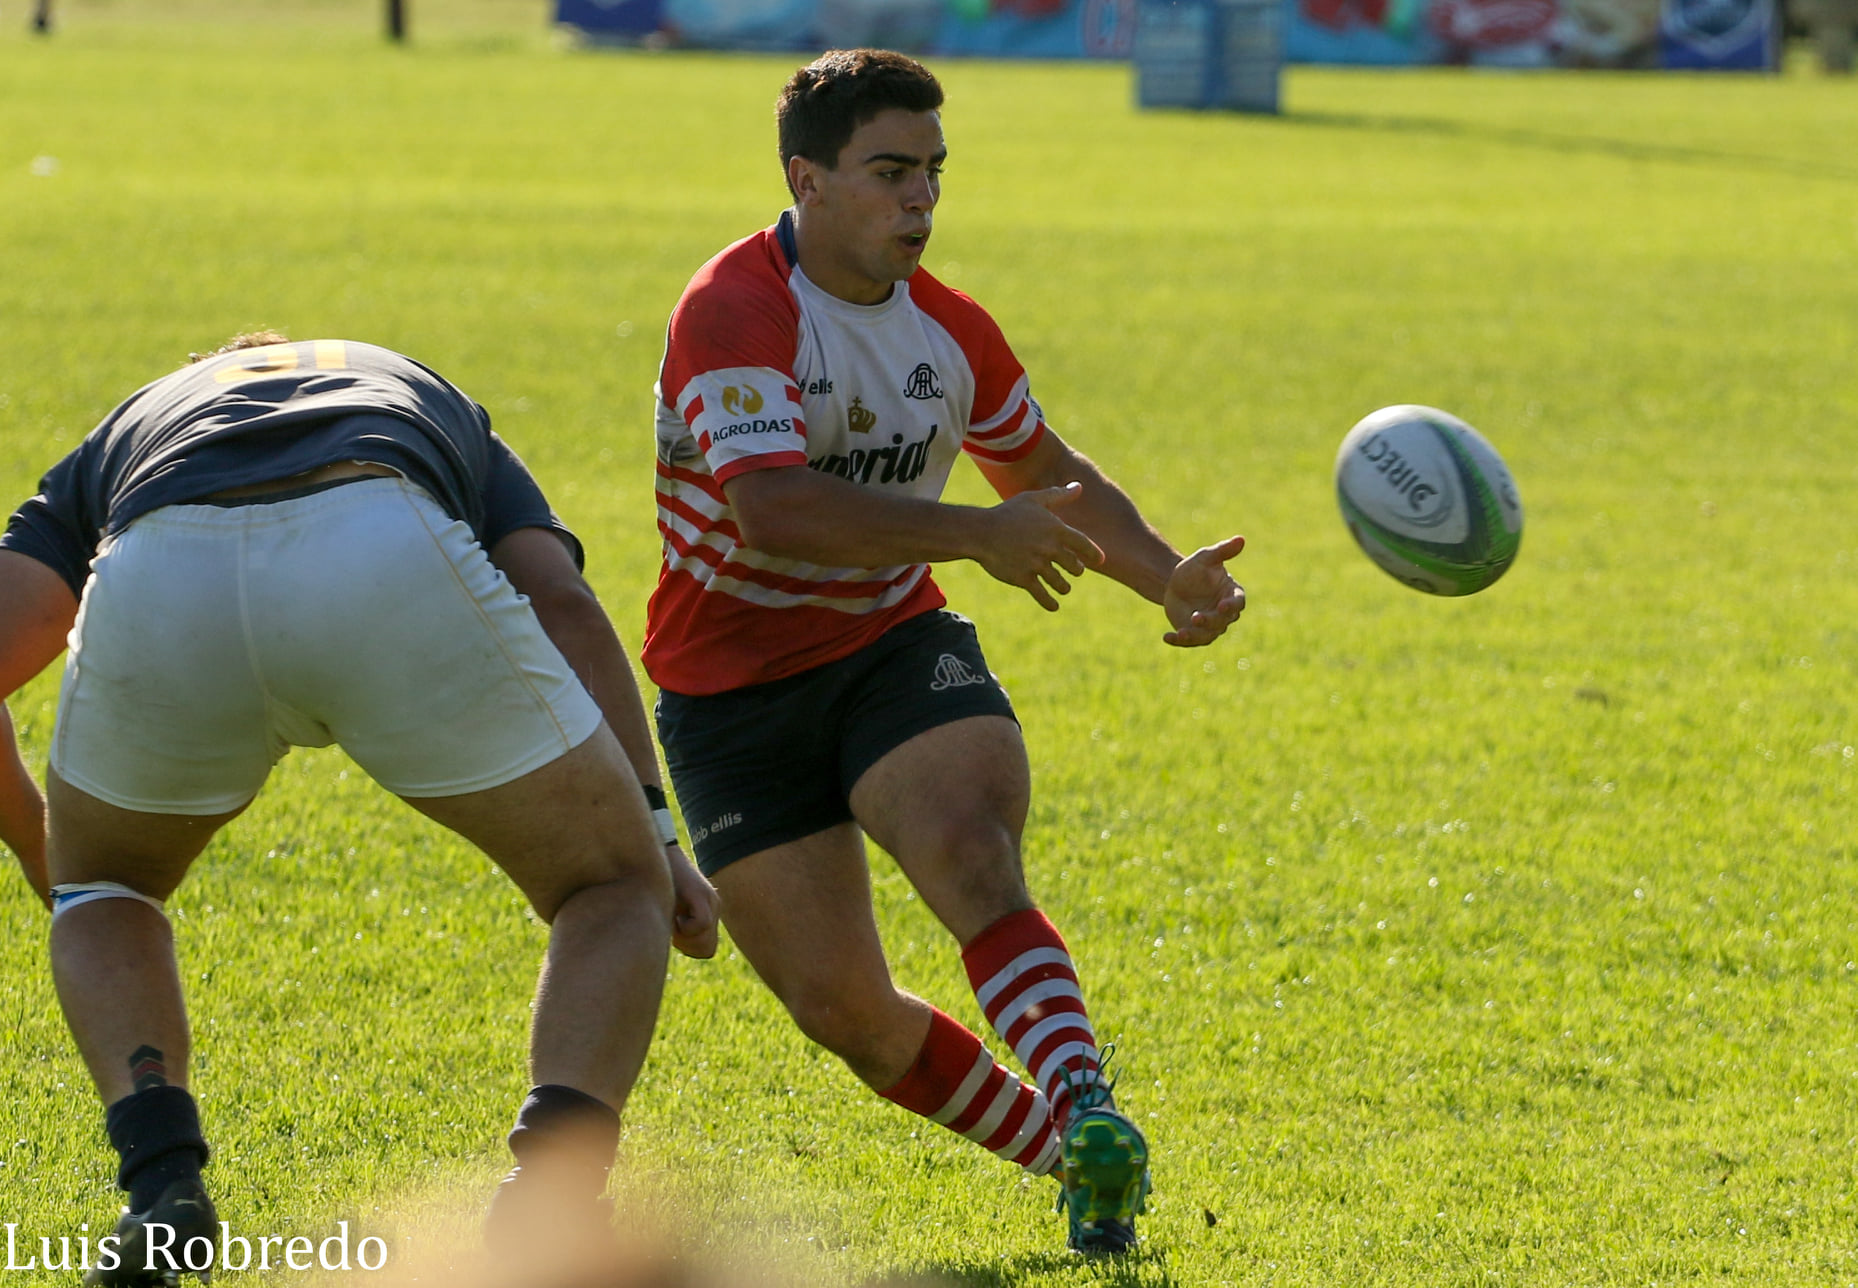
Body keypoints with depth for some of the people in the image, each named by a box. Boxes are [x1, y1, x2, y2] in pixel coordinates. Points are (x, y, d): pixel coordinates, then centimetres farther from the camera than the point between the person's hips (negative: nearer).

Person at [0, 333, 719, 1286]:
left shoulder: (123, 434, 44)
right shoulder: (438, 410, 44)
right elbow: (561, 600, 21)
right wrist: (651, 824, 15)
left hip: (156, 585, 1)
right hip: (391, 561, -1)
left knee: (102, 885, 34)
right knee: (619, 890, 21)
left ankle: (161, 1178, 9)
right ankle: (552, 1203, -5)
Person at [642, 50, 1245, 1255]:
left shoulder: (949, 329, 1)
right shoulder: (734, 313, -20)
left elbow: (1053, 476, 19)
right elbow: (772, 509, -36)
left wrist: (1168, 576, 2)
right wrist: (982, 535, -41)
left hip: (898, 651, 3)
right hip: (734, 692, -3)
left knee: (974, 858, -29)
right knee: (840, 1007, -5)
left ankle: (1088, 1111, -45)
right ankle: (1079, 1159, 11)